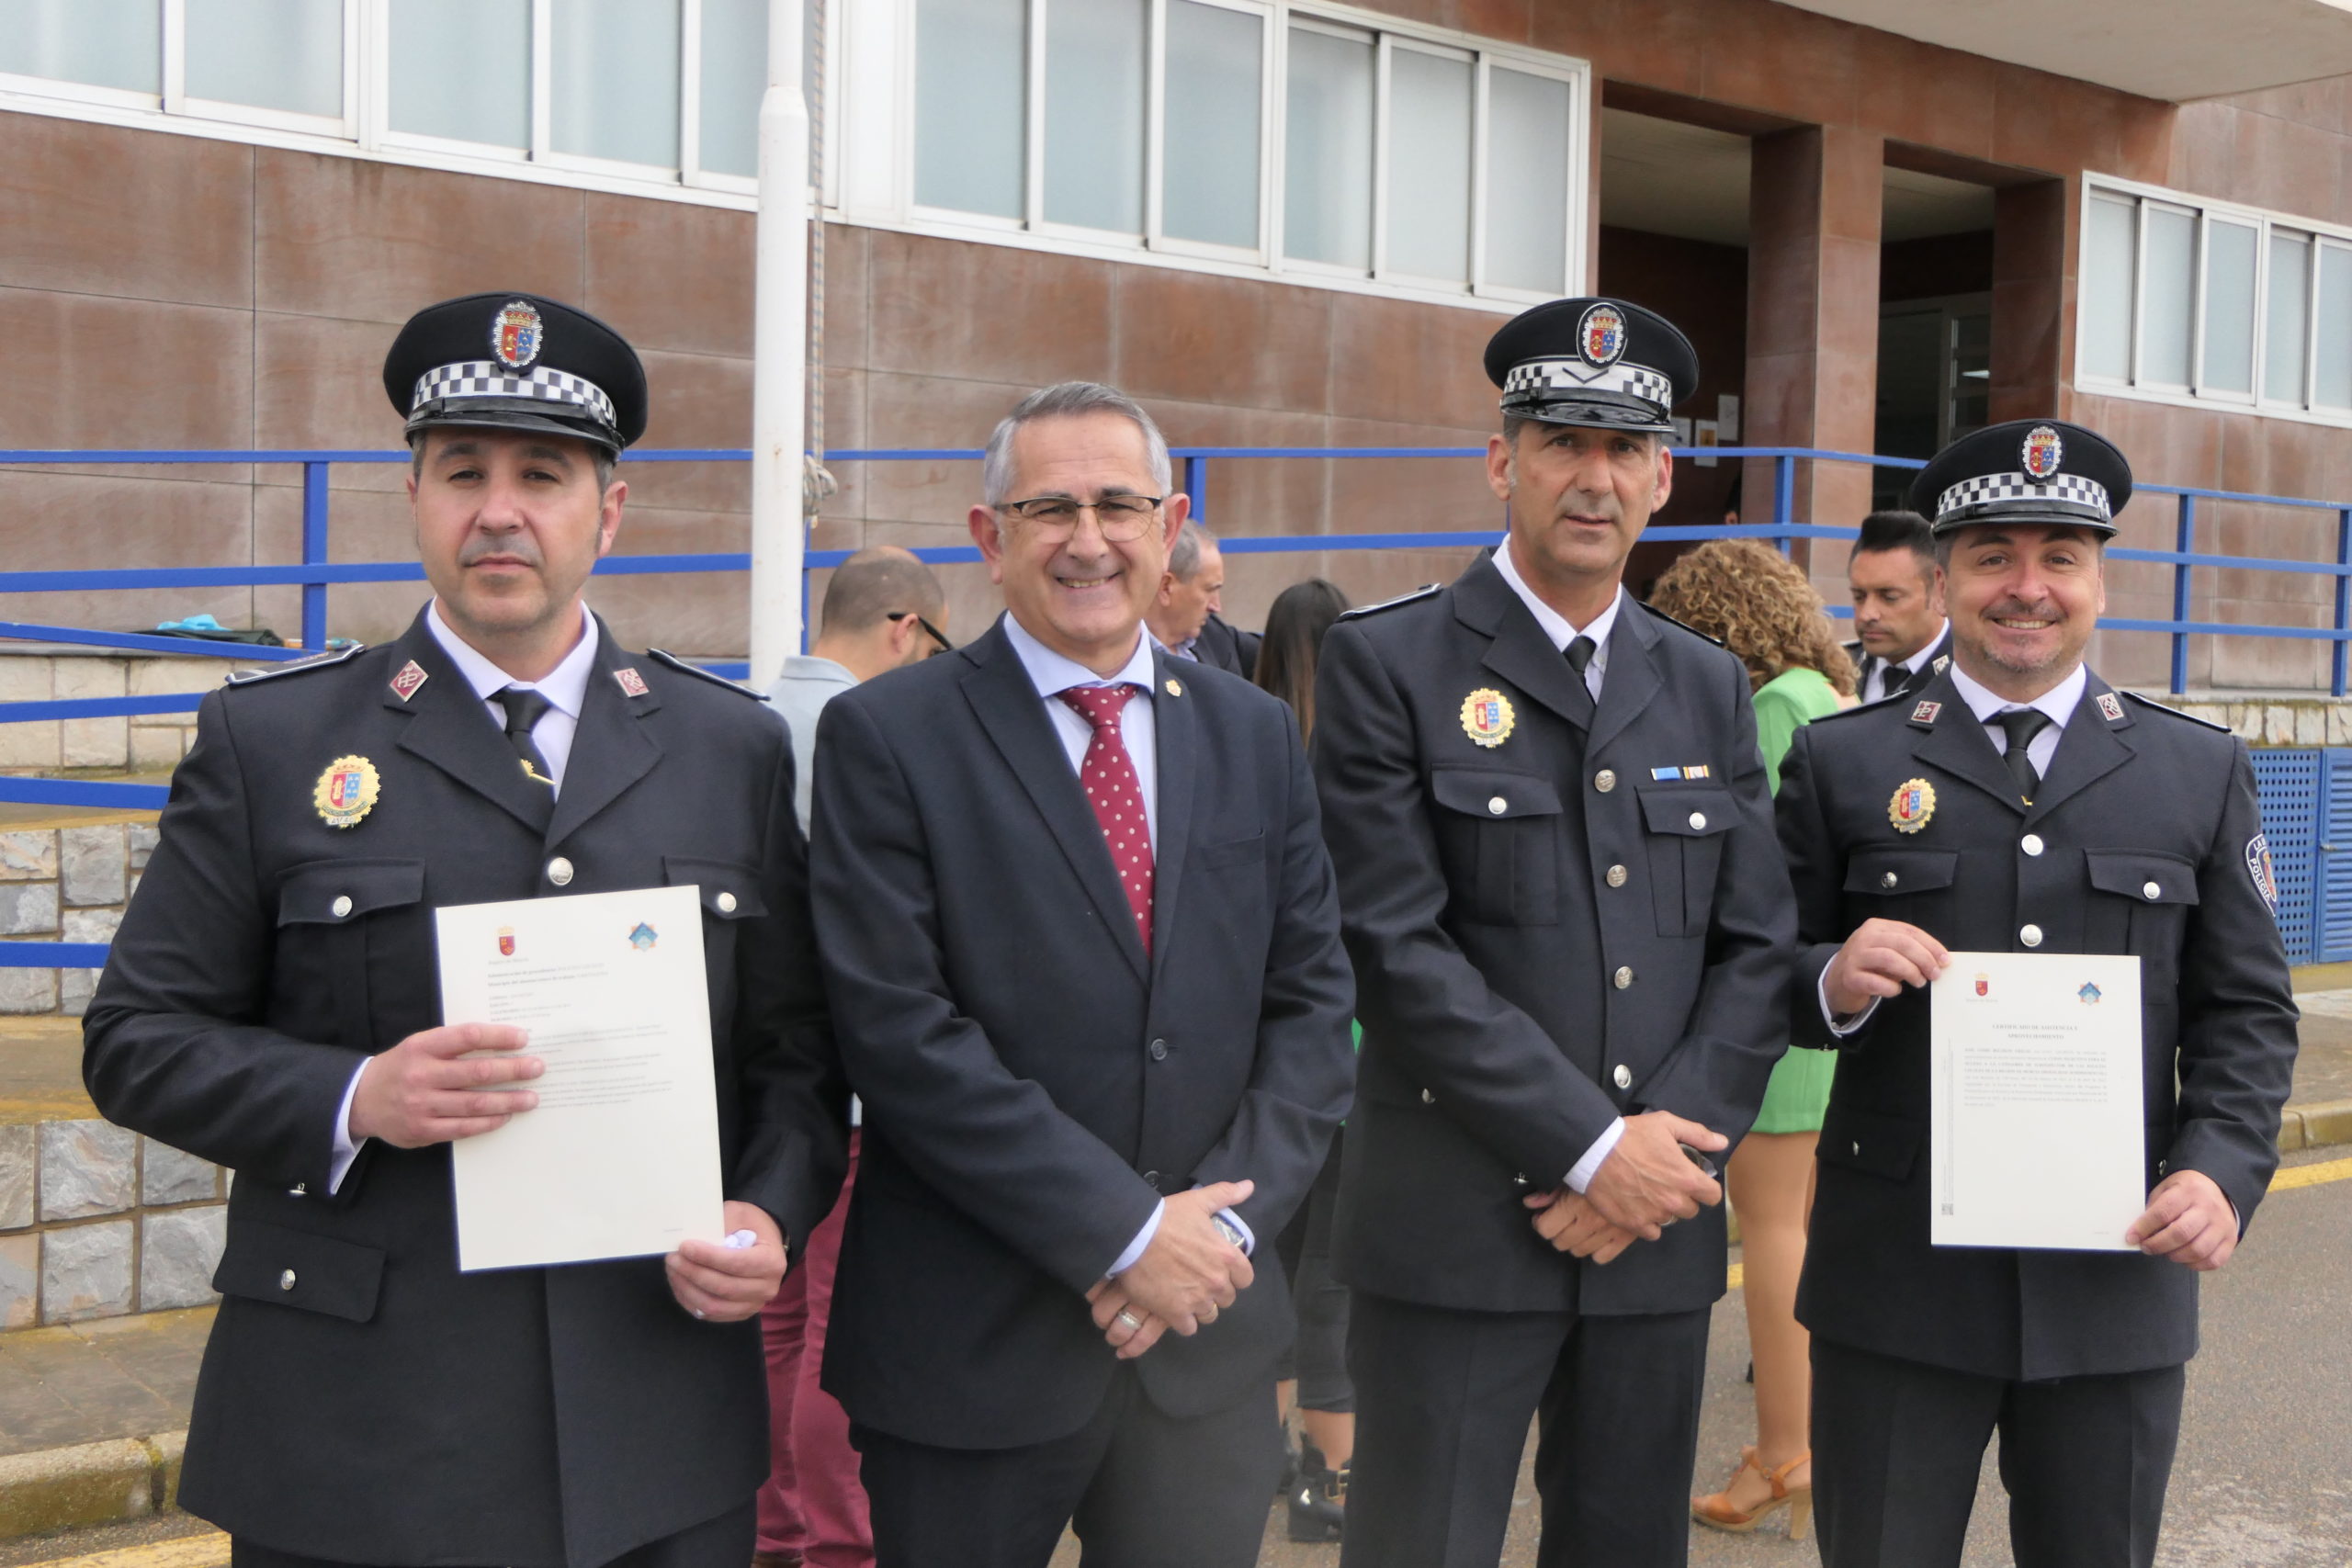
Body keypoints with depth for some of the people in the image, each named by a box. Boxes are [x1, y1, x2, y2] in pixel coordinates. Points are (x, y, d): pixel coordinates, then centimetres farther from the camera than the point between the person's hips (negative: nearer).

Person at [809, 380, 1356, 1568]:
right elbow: (899, 1034, -14)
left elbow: (1311, 1001, 6)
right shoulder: (885, 739, -6)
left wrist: (1228, 1219, -8)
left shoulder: (1254, 736, 8)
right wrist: (1124, 1233, -15)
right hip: (968, 1344, -3)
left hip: (1208, 1335, 4)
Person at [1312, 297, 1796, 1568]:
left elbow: (1757, 947, 8)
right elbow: (1396, 945, -12)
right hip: (1457, 1228, -4)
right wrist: (1591, 1147, -14)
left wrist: (1671, 1142, -8)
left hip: (1657, 1225, 5)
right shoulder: (1385, 664, -4)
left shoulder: (1709, 688, 12)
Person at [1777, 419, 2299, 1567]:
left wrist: (2222, 1170, -9)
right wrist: (1832, 982, -18)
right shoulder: (1840, 762, 2)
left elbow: (2247, 1012, 7)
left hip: (2118, 1282, 2)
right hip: (1895, 1281, -1)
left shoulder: (2202, 772, 7)